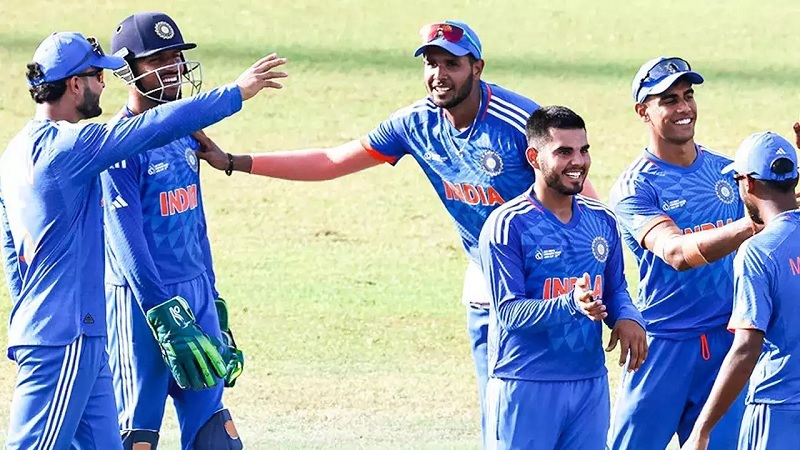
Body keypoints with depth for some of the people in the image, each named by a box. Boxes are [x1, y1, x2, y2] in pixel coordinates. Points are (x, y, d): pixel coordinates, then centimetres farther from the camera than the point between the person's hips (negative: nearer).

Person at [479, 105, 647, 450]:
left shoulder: (602, 221, 10)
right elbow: (509, 312, -15)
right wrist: (571, 304, -31)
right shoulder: (508, 225, -10)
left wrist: (628, 317, -5)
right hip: (525, 386, -6)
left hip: (591, 382, 6)